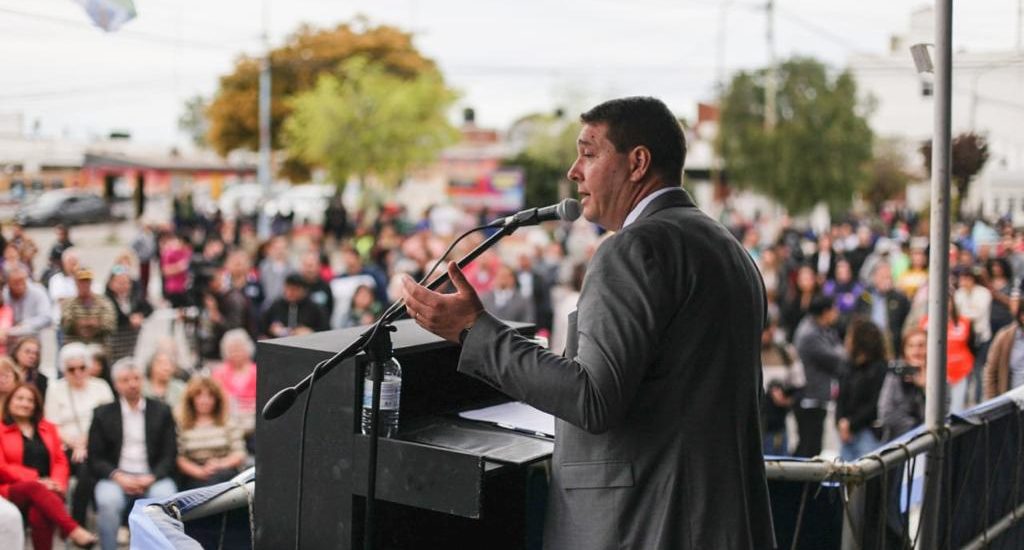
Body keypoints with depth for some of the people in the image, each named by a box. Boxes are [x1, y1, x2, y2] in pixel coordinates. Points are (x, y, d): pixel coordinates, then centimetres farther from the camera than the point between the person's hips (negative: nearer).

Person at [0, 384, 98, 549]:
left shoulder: (48, 428, 24)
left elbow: (61, 461, 17)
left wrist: (57, 482, -7)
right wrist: (36, 480, -14)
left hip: (46, 489, 2)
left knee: (39, 514, -35)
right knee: (34, 488, -38)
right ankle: (74, 530, -50)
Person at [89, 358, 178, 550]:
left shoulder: (162, 411, 10)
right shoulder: (102, 414, 9)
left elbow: (170, 455, 5)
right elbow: (95, 458, 5)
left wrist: (151, 477, -13)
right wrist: (118, 476, -13)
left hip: (152, 478, 0)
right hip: (116, 478, 0)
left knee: (166, 498, -32)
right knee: (108, 500, -33)